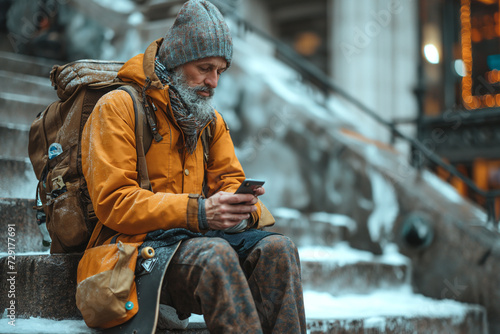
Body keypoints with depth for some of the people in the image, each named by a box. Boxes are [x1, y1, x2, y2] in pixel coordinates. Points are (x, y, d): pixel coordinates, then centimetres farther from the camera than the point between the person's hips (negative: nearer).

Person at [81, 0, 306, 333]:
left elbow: (231, 181, 15)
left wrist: (244, 207, -12)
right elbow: (114, 202, -11)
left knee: (278, 247, -23)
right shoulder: (117, 107, -1)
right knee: (214, 253, -36)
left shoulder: (212, 120, 21)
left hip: (203, 236, 6)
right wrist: (198, 212, -22)